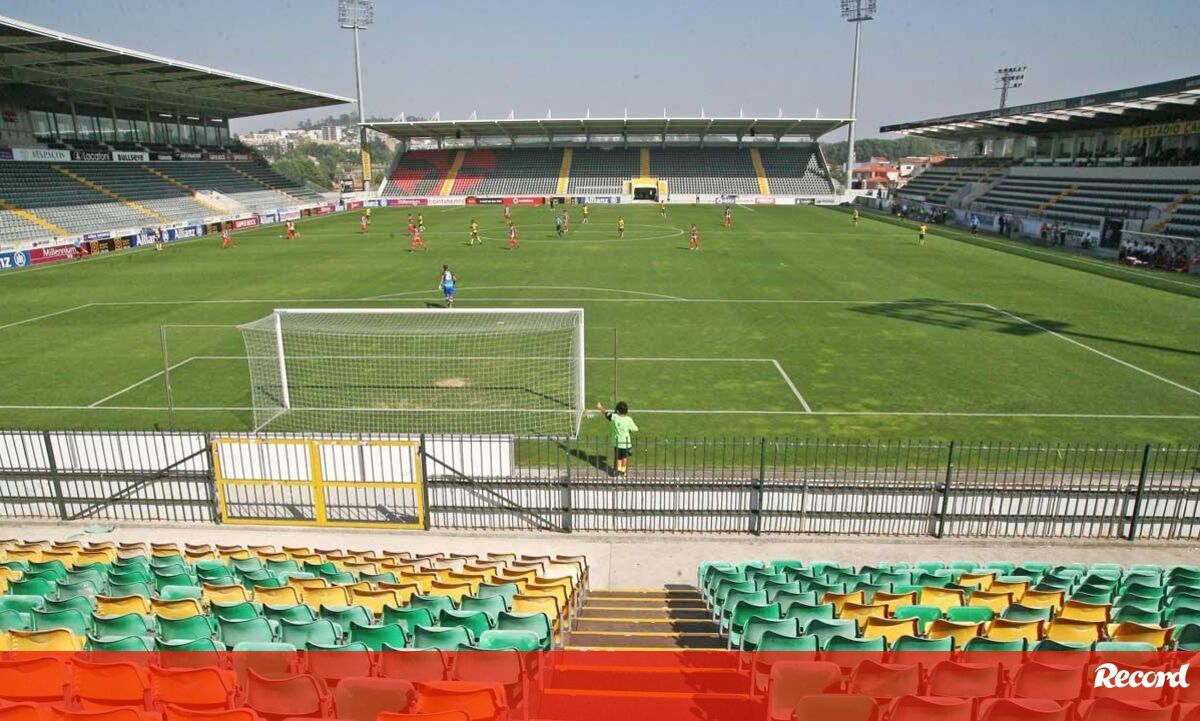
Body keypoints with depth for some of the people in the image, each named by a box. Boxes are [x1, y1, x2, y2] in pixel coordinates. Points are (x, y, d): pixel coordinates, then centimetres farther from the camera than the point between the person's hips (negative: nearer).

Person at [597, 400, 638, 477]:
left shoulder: (614, 417, -17)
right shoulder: (629, 420, -20)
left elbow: (606, 413, 1)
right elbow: (635, 429, -9)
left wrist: (600, 407, 19)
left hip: (616, 443, 1)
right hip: (626, 442, -1)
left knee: (618, 457, 21)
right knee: (624, 457, 21)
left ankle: (619, 470, 17)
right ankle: (623, 471, 29)